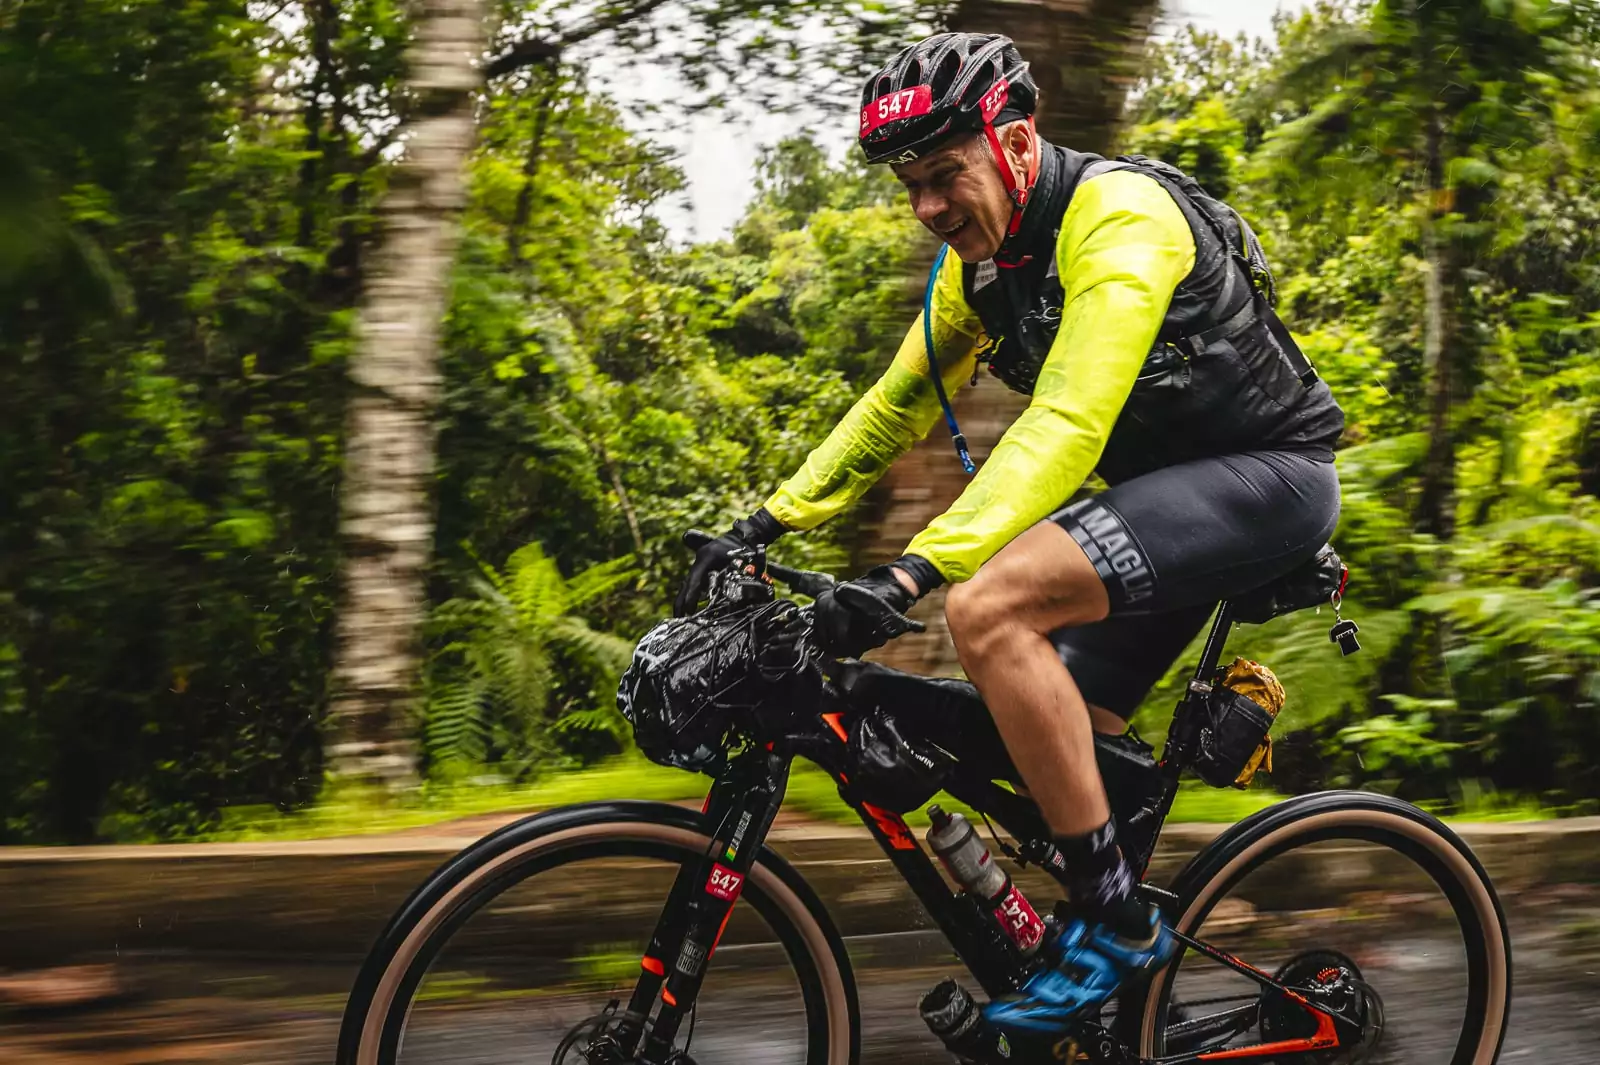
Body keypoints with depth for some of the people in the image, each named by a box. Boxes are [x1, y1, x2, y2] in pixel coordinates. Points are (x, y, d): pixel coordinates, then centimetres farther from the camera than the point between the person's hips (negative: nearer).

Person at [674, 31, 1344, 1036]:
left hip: (1269, 474, -9)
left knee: (989, 607, -28)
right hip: (1172, 485, 9)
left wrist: (917, 569, -43)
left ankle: (1118, 917, -17)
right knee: (1052, 749, 6)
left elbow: (1068, 424, -34)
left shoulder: (1117, 216, -23)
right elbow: (897, 404, 13)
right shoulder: (981, 257, 5)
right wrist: (766, 522, 3)